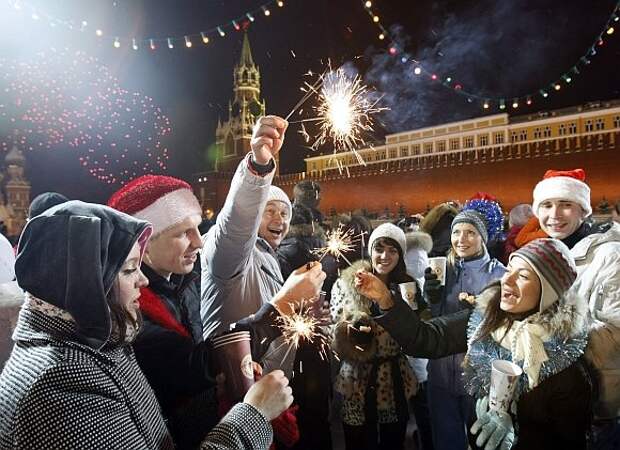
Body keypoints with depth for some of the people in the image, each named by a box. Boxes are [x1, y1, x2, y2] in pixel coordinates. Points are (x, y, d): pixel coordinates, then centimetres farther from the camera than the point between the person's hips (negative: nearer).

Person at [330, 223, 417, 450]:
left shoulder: (407, 286, 1)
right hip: (357, 382, -2)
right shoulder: (346, 284, -8)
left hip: (396, 381, 3)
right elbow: (332, 333, -5)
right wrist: (349, 332, -25)